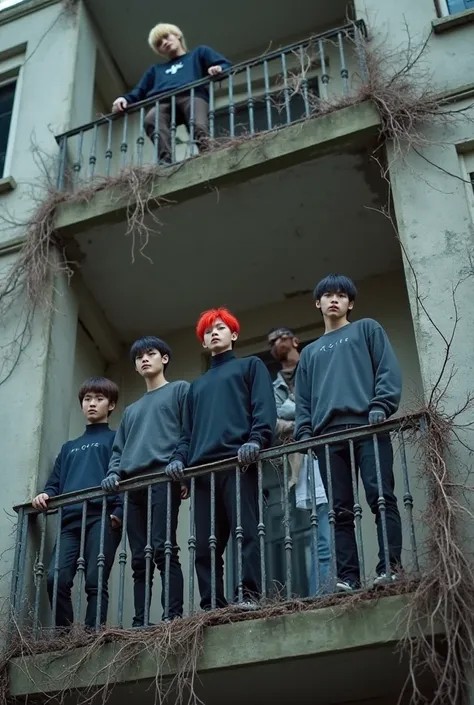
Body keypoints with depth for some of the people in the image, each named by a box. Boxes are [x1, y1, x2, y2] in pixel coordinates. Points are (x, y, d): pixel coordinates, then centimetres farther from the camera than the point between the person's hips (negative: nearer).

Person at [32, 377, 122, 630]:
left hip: (102, 518, -4)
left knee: (95, 581, -13)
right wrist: (45, 495, 2)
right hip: (71, 520, 5)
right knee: (56, 579, -12)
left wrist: (119, 512, -15)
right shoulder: (69, 447, 33)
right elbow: (55, 483, 26)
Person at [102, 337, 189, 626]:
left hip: (164, 478, -6)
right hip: (132, 485, 6)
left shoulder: (180, 390, 15)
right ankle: (140, 622, -2)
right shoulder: (131, 410, 34)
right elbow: (119, 448, 27)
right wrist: (114, 473, 6)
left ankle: (173, 617, -20)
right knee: (140, 559, 1)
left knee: (163, 550, -17)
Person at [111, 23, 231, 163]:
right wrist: (125, 99, 10)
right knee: (151, 120, -36)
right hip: (164, 101, 1)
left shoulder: (199, 53, 35)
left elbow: (226, 66, 20)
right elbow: (139, 91, 34)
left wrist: (218, 69, -6)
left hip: (192, 95, -1)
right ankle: (166, 160, -52)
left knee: (199, 126, -37)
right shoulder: (156, 69, 45)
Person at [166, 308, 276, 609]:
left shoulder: (251, 366, 19)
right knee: (205, 543, -2)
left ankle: (249, 595, -17)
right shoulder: (197, 386, 35)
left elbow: (265, 408, 2)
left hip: (238, 461, -5)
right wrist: (180, 457, 7)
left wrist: (256, 440, -17)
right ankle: (212, 605, -2)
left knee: (245, 531, -15)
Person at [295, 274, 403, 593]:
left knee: (382, 498, -13)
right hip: (328, 435, 4)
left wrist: (380, 406, -11)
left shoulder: (367, 329, 20)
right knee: (340, 510, -2)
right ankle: (348, 577, -4)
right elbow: (303, 399, 23)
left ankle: (390, 568, -14)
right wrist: (304, 432, 5)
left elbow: (389, 369, 5)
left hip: (367, 426, -4)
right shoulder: (310, 352, 31)